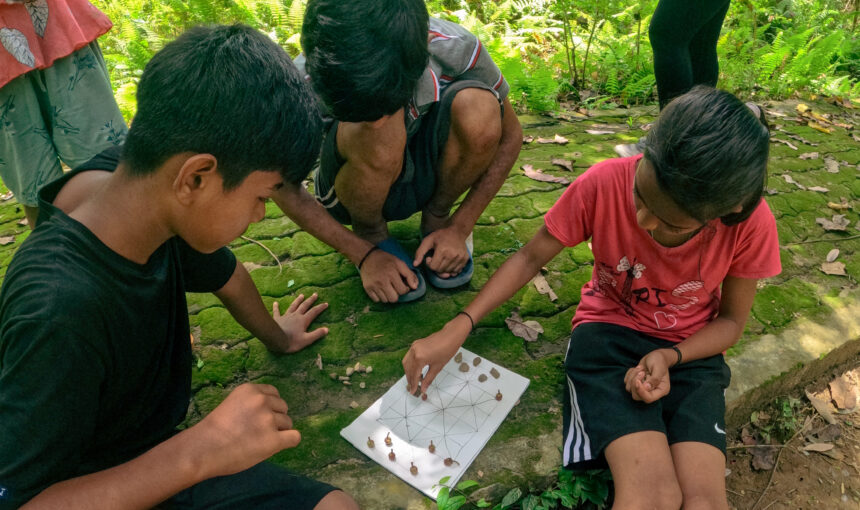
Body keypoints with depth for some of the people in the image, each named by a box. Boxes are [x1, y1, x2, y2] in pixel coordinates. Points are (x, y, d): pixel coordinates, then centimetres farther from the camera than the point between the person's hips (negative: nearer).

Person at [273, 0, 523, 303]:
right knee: (378, 136, -37)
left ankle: (436, 217, -1)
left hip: (429, 175, 2)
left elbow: (509, 136, -11)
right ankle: (370, 232, -4)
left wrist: (459, 229, -16)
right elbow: (282, 186, -14)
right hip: (355, 190, -2)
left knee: (478, 109, -30)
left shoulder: (456, 49, -27)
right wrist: (364, 255, -18)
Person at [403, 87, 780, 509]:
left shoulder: (751, 224, -20)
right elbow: (530, 257, -9)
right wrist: (457, 329, -18)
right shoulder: (604, 184, -23)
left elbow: (730, 320, -2)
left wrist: (669, 357, -21)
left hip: (689, 349, 2)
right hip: (607, 332, -1)